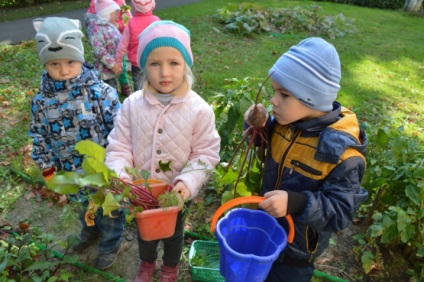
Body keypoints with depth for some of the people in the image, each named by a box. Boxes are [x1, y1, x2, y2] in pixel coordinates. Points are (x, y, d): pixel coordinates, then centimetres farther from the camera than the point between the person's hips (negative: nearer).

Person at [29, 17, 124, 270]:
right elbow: (39, 136, 4)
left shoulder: (101, 92, -20)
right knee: (85, 203, 29)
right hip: (73, 171, 4)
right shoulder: (42, 101, -9)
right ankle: (90, 230, 59)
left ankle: (111, 244, 43)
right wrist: (46, 167, 8)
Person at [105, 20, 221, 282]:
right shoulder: (132, 105, -16)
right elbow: (119, 147, -10)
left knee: (173, 232, 27)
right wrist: (119, 177, -26)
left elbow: (206, 154, -16)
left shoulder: (199, 109, -22)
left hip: (176, 192, -1)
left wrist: (188, 181, -30)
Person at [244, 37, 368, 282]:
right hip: (266, 226, 6)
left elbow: (341, 212, -27)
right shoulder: (287, 121, -14)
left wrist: (296, 203, -44)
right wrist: (260, 127, -15)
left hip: (297, 245, -5)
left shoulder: (342, 153, -32)